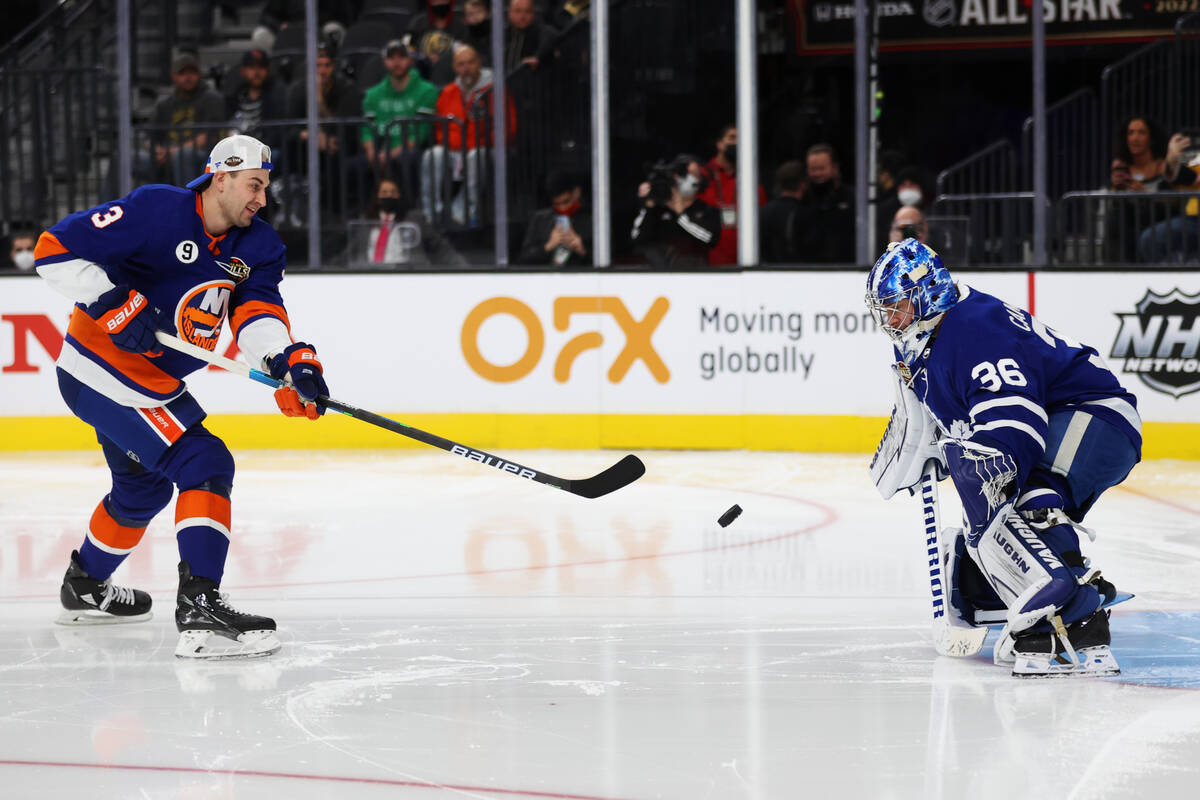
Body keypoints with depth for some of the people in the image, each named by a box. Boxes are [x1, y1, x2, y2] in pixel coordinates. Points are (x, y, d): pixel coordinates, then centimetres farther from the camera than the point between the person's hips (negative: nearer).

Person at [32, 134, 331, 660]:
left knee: (143, 485, 29)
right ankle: (199, 607, -28)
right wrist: (116, 306, -29)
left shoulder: (257, 246, 1)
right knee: (204, 466, -20)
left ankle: (85, 587, 52)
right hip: (105, 373, -10)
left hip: (157, 380, 10)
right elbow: (56, 250, -21)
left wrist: (291, 362, -34)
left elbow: (256, 312, -14)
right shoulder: (155, 212, -21)